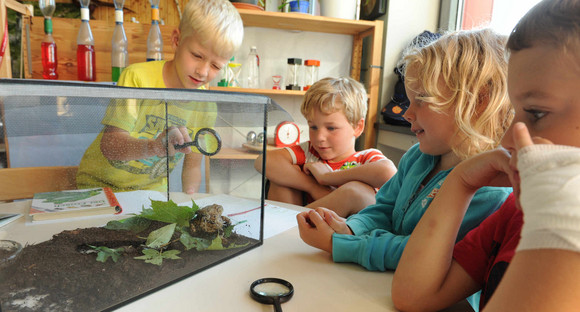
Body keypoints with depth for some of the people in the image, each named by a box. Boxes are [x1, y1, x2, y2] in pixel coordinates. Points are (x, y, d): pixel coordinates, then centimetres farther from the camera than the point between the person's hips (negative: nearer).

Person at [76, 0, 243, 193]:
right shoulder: (137, 78, -19)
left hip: (153, 191, 5)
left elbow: (193, 166, 1)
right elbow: (109, 144, -27)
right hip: (100, 185, -5)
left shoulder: (206, 107, -7)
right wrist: (154, 147, -46)